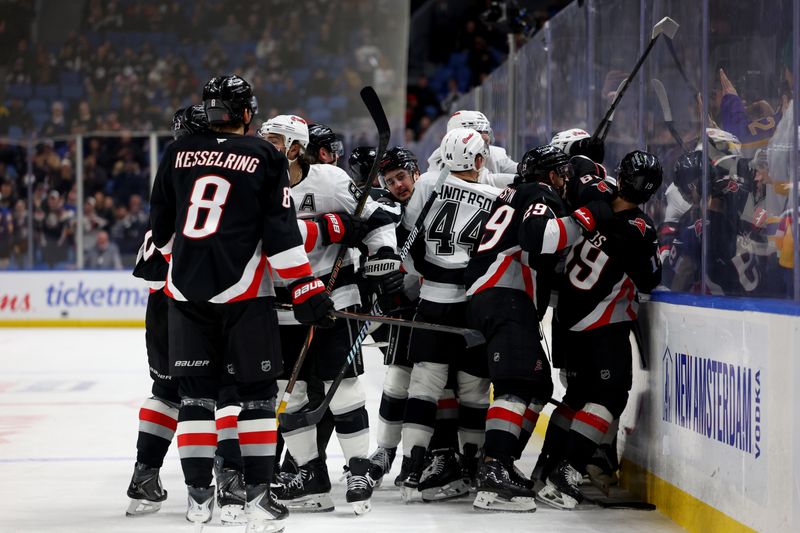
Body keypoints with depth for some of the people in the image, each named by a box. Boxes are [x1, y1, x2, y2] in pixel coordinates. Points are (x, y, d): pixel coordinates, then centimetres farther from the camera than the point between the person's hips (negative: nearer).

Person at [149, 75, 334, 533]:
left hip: (186, 290, 3)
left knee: (196, 391, 10)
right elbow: (281, 233, -7)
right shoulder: (265, 157, -2)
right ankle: (258, 495, -1)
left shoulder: (178, 154, 8)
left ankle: (199, 495, 9)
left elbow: (162, 227, 16)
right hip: (243, 293, -3)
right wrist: (306, 288, -3)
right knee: (257, 392, 4)